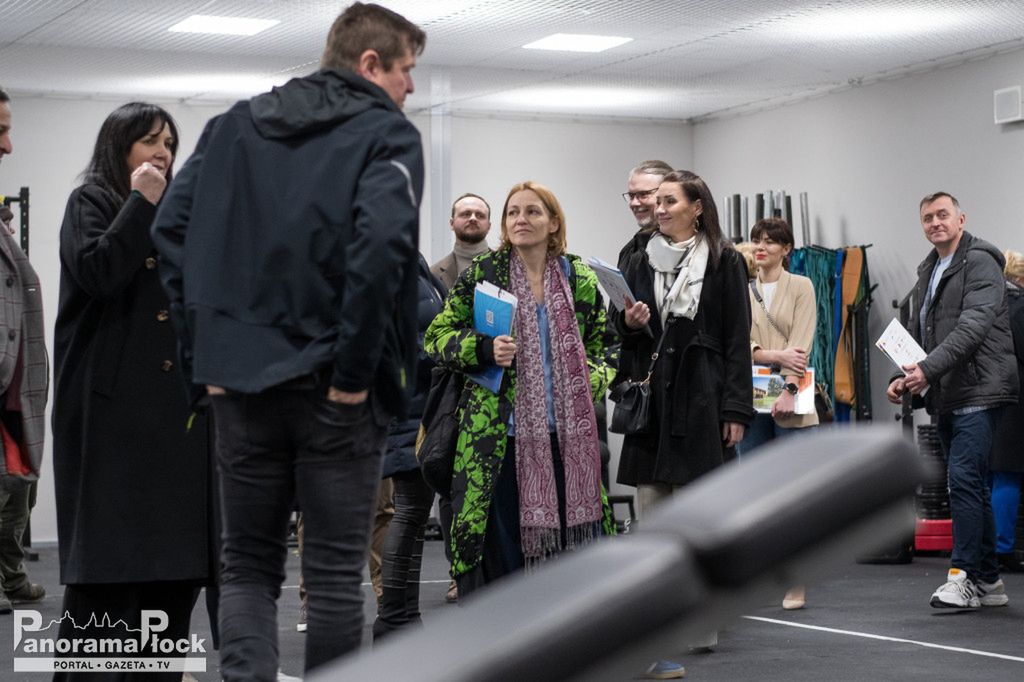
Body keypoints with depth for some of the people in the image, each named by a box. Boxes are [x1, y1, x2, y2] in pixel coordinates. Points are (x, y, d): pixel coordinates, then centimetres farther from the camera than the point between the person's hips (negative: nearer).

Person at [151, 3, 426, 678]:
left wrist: (204, 354, 5)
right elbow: (380, 242, -21)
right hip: (334, 387, -4)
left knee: (248, 564, 12)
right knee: (335, 571, 6)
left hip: (239, 378, 4)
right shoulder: (387, 134, -3)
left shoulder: (235, 125, 13)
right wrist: (354, 370, -15)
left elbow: (172, 226, 6)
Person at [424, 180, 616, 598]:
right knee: (500, 548, -2)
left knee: (571, 540, 3)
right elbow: (436, 339, 4)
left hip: (566, 434, 3)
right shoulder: (481, 274, 2)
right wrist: (485, 349, -14)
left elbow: (602, 347, 21)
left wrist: (591, 383, 1)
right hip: (499, 435, -2)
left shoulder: (581, 280, 10)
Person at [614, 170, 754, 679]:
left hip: (700, 399, -3)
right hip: (650, 396, 4)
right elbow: (621, 327, 18)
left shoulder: (723, 262, 0)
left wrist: (736, 410, -8)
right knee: (651, 514, 1)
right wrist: (630, 323, -6)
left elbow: (737, 340, -2)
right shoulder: (640, 260, 11)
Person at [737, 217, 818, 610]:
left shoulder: (800, 287, 6)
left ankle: (796, 584, -1)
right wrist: (777, 356, -15)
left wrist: (789, 388, -17)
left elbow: (802, 343, -5)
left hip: (790, 400, -3)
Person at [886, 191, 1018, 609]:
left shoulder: (980, 262, -7)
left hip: (978, 391, -9)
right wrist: (905, 378, 7)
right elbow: (917, 332, 23)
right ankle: (988, 581, 15)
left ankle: (964, 576, -13)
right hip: (946, 397, 9)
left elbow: (973, 325, -20)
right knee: (971, 486, 10)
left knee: (964, 481, -15)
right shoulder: (928, 272, 20)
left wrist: (929, 369, -27)